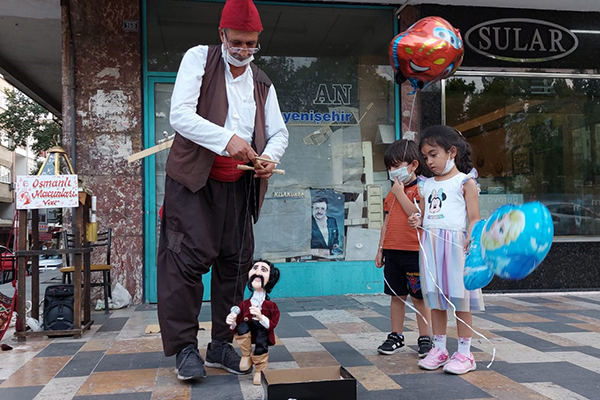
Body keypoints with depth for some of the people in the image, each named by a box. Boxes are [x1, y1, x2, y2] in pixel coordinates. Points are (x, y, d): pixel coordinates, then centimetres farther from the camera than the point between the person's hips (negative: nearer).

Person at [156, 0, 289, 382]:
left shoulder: (263, 82, 13)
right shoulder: (199, 58, -1)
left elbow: (279, 132, 14)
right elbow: (180, 115, -13)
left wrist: (269, 156, -11)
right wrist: (227, 139, -26)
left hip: (238, 185, 5)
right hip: (193, 179, -5)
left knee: (235, 262, 6)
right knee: (190, 258, -10)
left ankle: (222, 345, 18)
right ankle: (185, 347, 3)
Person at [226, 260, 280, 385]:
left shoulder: (271, 306, -11)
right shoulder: (244, 305, -9)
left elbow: (272, 325, -16)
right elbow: (235, 327, -4)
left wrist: (260, 317, -31)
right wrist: (232, 323, -28)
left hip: (263, 333, -1)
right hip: (247, 334, 1)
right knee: (243, 326, -29)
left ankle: (259, 371, -7)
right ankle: (246, 356, -7)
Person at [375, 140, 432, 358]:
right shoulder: (392, 193, 15)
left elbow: (418, 215, -22)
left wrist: (401, 193, -17)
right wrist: (380, 249, 16)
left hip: (414, 252, -6)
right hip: (392, 251, 6)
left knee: (419, 297, 4)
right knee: (396, 296, 13)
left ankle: (424, 338, 16)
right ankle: (396, 336, 22)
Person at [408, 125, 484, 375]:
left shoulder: (465, 182, 0)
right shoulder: (426, 185, 16)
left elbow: (474, 218, -4)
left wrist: (471, 242, -18)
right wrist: (416, 222, -2)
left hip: (455, 244, -5)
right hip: (430, 244, 5)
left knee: (460, 299, 1)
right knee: (436, 298, 9)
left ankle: (464, 353, 10)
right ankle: (439, 349, 20)